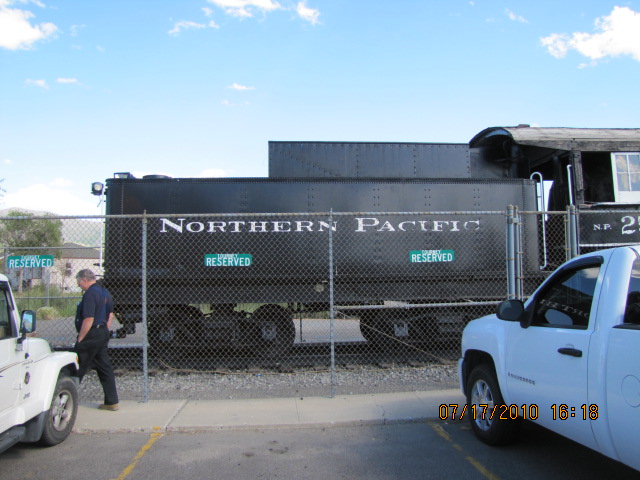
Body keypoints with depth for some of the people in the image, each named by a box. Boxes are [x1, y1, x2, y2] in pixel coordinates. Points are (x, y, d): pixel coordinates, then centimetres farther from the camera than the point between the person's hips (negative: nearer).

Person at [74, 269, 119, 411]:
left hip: (91, 335, -9)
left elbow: (88, 319, -22)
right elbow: (110, 316, 18)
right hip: (103, 334, 9)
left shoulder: (90, 294, -16)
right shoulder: (105, 292, 13)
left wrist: (80, 339, -16)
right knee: (105, 368, 10)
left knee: (77, 369, 3)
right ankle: (112, 402, 13)